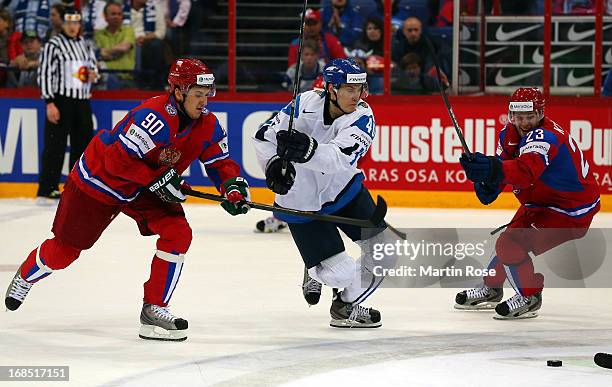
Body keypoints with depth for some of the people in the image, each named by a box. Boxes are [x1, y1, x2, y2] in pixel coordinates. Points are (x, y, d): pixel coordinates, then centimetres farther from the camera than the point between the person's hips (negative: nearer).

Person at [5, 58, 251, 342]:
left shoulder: (208, 125, -11)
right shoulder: (154, 117, -35)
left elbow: (220, 162, -1)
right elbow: (119, 160, -34)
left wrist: (232, 186, -21)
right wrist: (158, 180, -32)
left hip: (145, 188, 6)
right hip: (99, 179, -6)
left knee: (178, 234, -15)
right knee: (65, 249, 6)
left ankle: (154, 308, -5)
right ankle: (25, 276, 39)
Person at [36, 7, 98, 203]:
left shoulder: (85, 45, 15)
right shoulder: (53, 45, -6)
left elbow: (93, 65, 28)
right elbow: (45, 74, -11)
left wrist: (93, 74, 2)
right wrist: (50, 103, -17)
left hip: (82, 101, 7)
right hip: (61, 101, -7)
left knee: (83, 143, 10)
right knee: (55, 146, -8)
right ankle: (47, 190, -8)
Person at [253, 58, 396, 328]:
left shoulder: (362, 116, -18)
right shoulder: (307, 104, -19)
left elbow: (340, 158, -36)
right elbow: (264, 136, -6)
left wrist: (308, 150, -53)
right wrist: (274, 163, -22)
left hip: (344, 188, 3)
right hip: (301, 201, -3)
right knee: (340, 272, -11)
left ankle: (347, 304, 23)